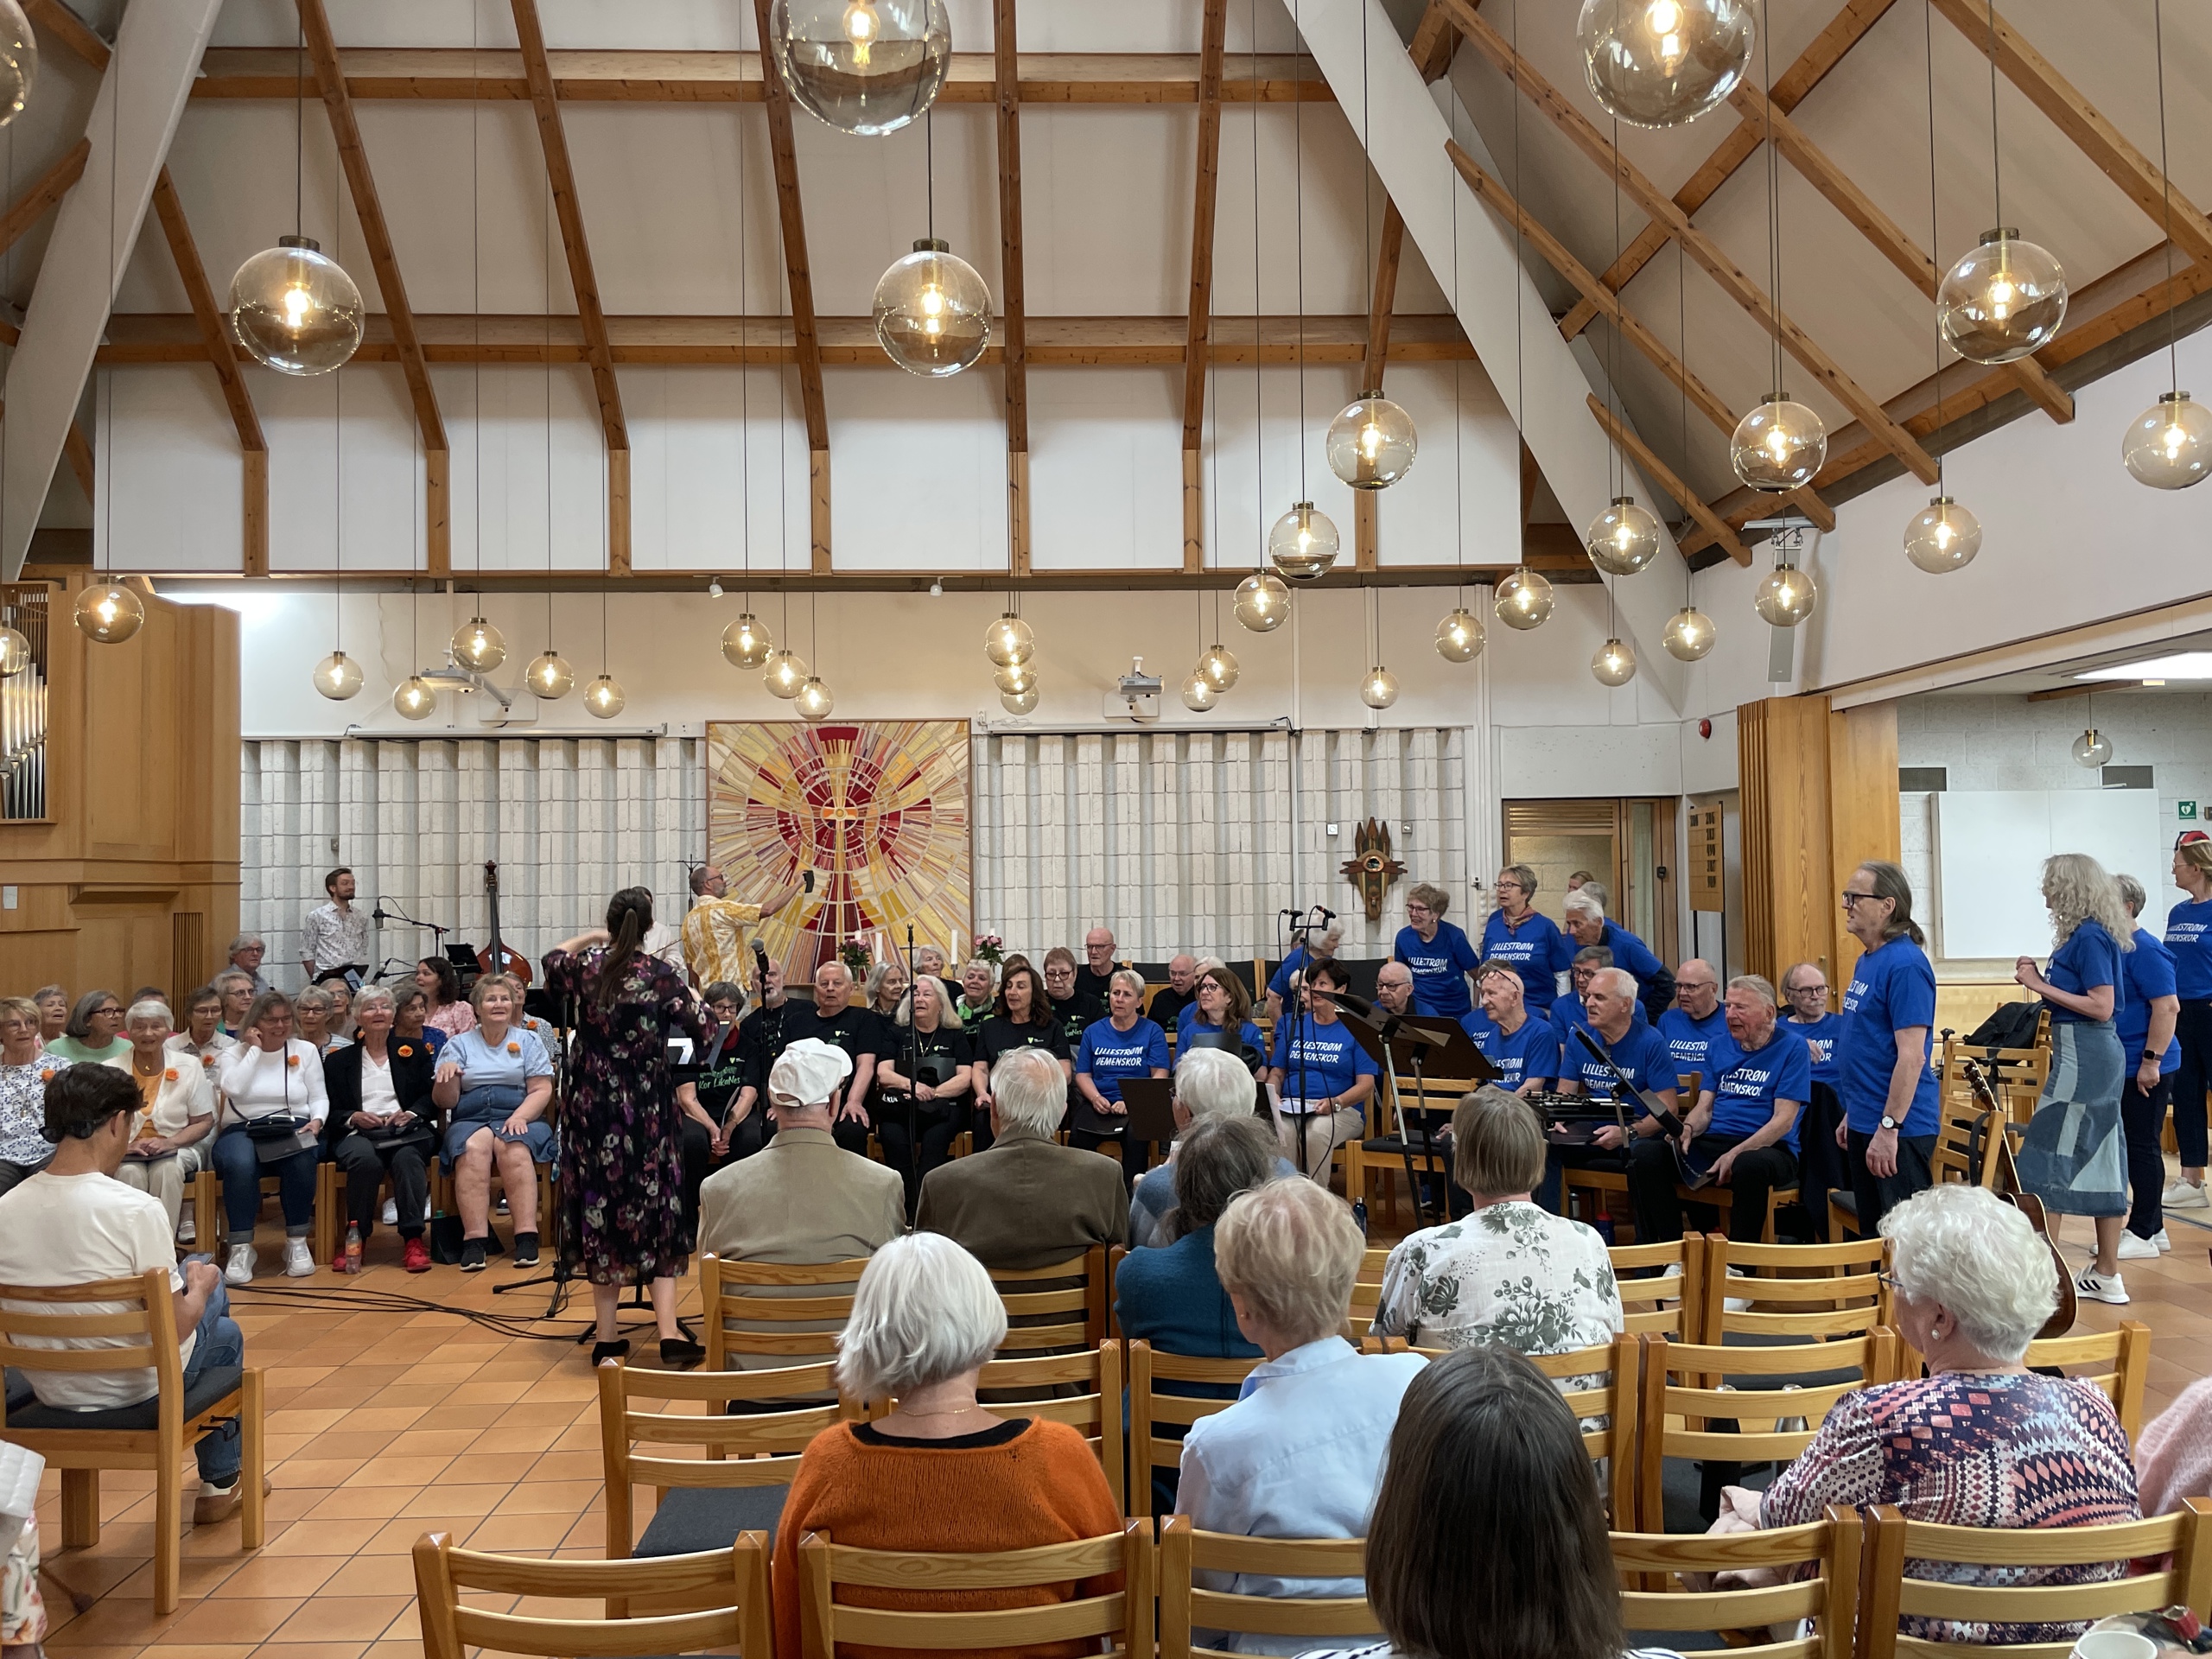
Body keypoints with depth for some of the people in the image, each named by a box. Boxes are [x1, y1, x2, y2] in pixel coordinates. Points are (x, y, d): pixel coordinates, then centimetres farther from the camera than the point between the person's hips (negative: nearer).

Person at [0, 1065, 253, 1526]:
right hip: (133, 1389, -5)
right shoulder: (136, 1209, -26)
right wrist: (200, 1288, 2)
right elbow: (176, 1327, -19)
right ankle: (221, 1484, 41)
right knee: (226, 1333, 28)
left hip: (50, 1390, 5)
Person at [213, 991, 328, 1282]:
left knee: (302, 1161, -35)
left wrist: (316, 1120, -11)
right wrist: (254, 1049, -5)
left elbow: (319, 1098, 10)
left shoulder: (306, 1050, 13)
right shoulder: (234, 1053, 9)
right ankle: (241, 1248, -27)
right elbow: (233, 1088, -12)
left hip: (293, 1130, 1)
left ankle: (297, 1243, -20)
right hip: (242, 1131, -1)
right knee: (240, 1164, -37)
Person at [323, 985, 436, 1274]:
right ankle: (356, 1237, -23)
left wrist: (412, 1113, -10)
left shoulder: (414, 1051, 20)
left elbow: (432, 1096, 10)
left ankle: (413, 1239, -35)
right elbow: (330, 1110, 10)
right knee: (366, 1160, -36)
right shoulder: (338, 1060, 19)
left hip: (406, 1131, 0)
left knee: (407, 1158, -36)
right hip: (358, 1133, 0)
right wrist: (353, 1118, -10)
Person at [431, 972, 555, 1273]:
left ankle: (527, 1238, -40)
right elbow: (445, 1102, 8)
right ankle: (474, 1240, -40)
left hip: (519, 1118, -1)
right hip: (469, 1120, 1)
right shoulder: (459, 1045, 15)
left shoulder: (528, 1040, 13)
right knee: (473, 1149, -34)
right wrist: (445, 1076, -14)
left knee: (514, 1148, -34)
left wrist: (520, 1117, -15)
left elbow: (542, 1090, 3)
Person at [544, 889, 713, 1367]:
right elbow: (700, 1034, -7)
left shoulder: (587, 967, -2)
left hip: (593, 1108, 2)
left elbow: (552, 963, 21)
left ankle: (608, 1337, 13)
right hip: (647, 1110, -2)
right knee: (656, 1210, 5)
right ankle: (669, 1332, -4)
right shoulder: (662, 975, -9)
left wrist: (588, 938, 29)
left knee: (600, 1208, 9)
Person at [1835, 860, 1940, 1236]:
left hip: (1899, 1129, -10)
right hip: (1865, 1124, 10)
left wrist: (1888, 1126, -23)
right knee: (1872, 1235, 16)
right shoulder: (1866, 960, 12)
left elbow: (1911, 1056, -22)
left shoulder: (1905, 964, -17)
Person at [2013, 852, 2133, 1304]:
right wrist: (2041, 978, 7)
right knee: (2099, 1157, 12)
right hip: (2100, 1053, 10)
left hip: (2083, 1055, -10)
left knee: (2047, 1160, -4)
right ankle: (2106, 1274, 19)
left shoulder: (2089, 937, -16)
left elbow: (2102, 1006, -21)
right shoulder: (2089, 934, 12)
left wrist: (2042, 986, -18)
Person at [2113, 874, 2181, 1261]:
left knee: (2141, 1146, -2)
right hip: (2122, 1066, 9)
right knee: (2134, 1145, 13)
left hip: (2145, 1070, -9)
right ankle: (2152, 1228, 23)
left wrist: (2150, 1061, -22)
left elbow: (2168, 1007, -21)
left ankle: (2143, 1235, 6)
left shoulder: (2145, 950, -15)